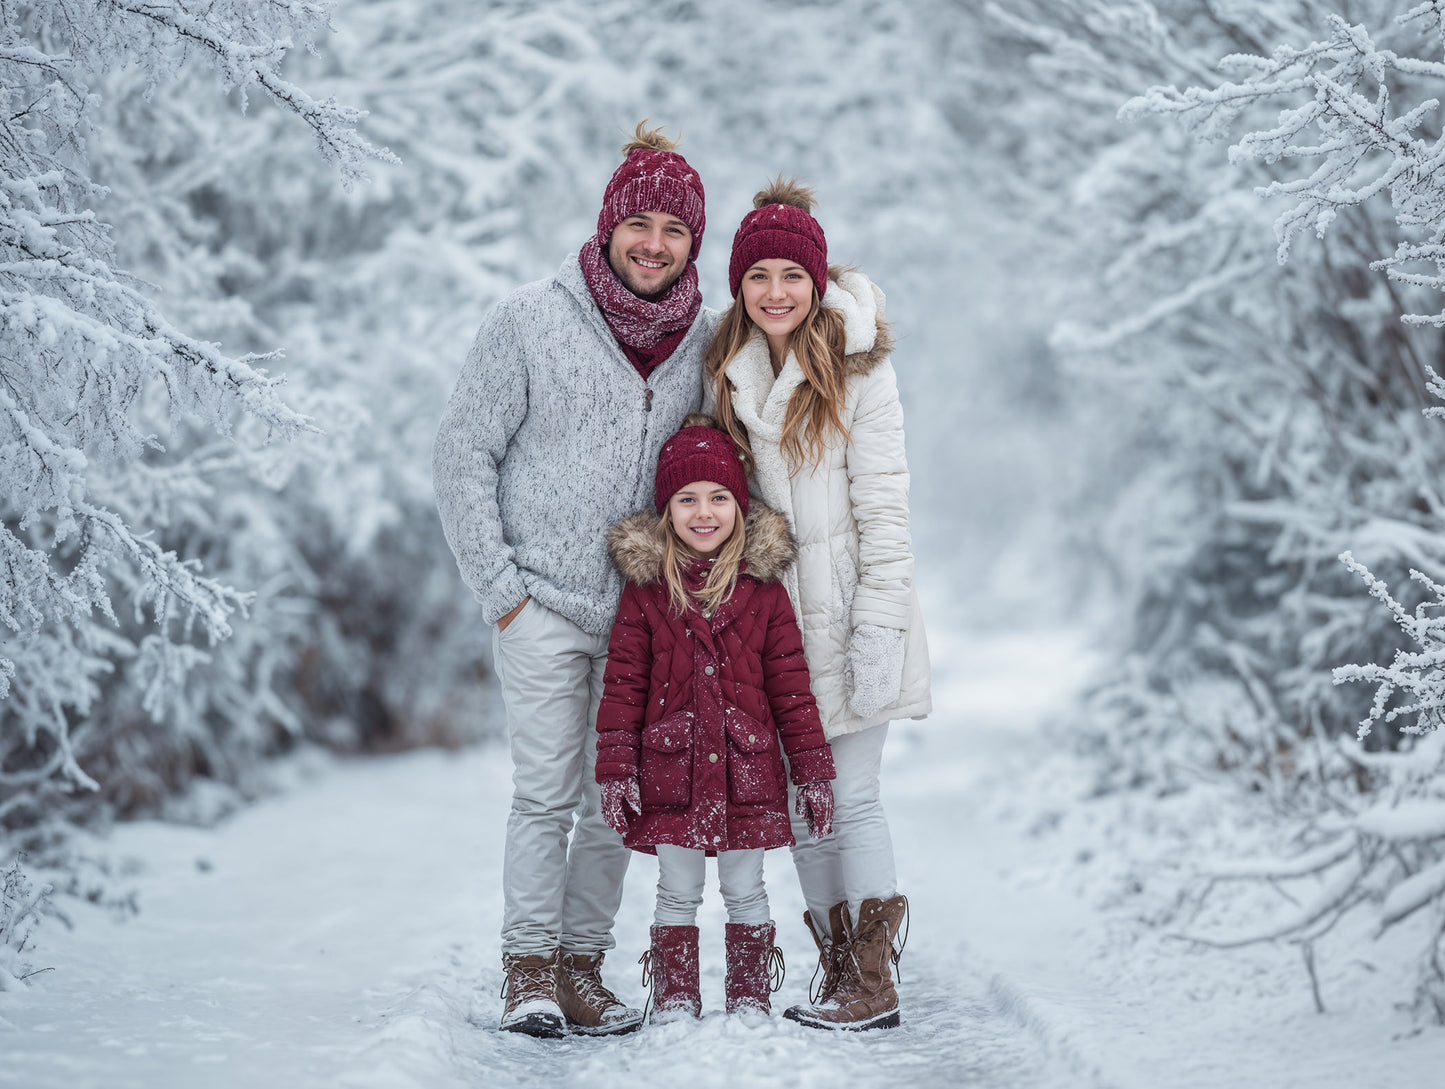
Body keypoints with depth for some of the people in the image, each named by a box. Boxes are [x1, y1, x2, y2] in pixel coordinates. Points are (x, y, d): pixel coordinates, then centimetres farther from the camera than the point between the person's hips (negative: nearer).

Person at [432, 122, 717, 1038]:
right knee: (547, 792, -6)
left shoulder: (704, 337, 4)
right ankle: (529, 970, 2)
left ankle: (582, 963, 16)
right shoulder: (531, 321, -7)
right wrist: (500, 587, -7)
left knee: (617, 799, 7)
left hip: (645, 611, 4)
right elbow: (463, 455, -4)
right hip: (543, 607, -4)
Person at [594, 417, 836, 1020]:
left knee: (744, 892, 9)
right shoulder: (645, 593, 0)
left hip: (747, 767, 0)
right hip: (671, 770, 0)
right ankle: (674, 1001, 17)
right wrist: (615, 768, -5)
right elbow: (623, 686, 0)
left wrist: (813, 769, 3)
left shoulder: (764, 592, 1)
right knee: (678, 894, 7)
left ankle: (751, 999, 20)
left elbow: (791, 688, 4)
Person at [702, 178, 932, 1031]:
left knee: (849, 796, -5)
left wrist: (879, 626, -14)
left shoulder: (857, 368, -9)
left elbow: (884, 504, -10)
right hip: (773, 610, 6)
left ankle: (875, 985, 3)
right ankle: (840, 974, 16)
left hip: (845, 607, -6)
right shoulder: (728, 369, 8)